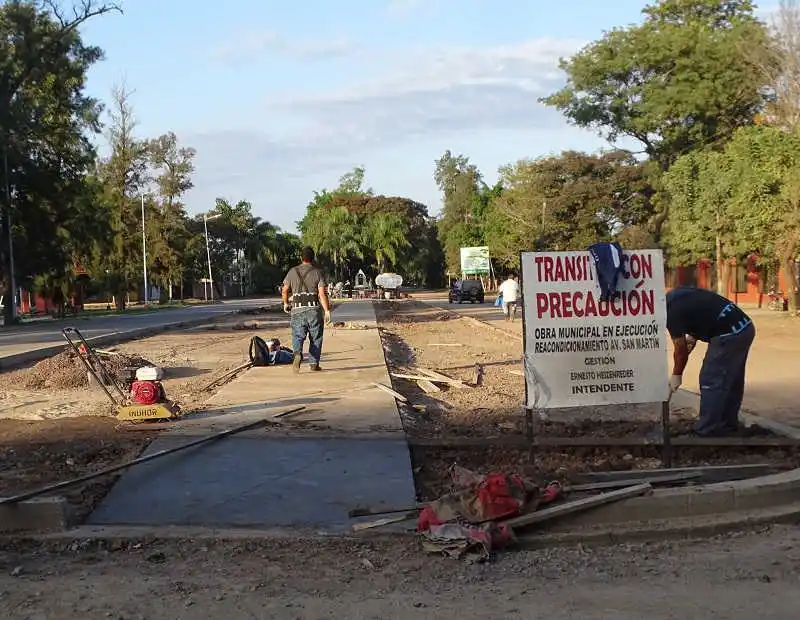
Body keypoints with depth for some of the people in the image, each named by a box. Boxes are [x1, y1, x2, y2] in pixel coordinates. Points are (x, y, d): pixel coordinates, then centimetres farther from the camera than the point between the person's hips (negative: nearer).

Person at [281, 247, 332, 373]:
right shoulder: (318, 272, 1)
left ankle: (297, 353, -28)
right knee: (315, 337, 10)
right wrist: (327, 310, -6)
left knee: (298, 335, 1)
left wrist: (286, 303, 26)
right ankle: (313, 363, 11)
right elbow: (322, 294, -7)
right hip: (314, 309, -1)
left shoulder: (293, 271, 7)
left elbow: (284, 291, 9)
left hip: (297, 309, 1)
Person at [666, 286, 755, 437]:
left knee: (710, 381, -1)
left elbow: (681, 349, -1)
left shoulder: (671, 311, -11)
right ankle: (728, 424, 29)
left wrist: (676, 375, 13)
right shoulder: (674, 296, 14)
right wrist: (692, 336, 18)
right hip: (745, 326, 10)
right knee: (732, 380, 19)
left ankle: (706, 432, 5)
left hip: (729, 334, -10)